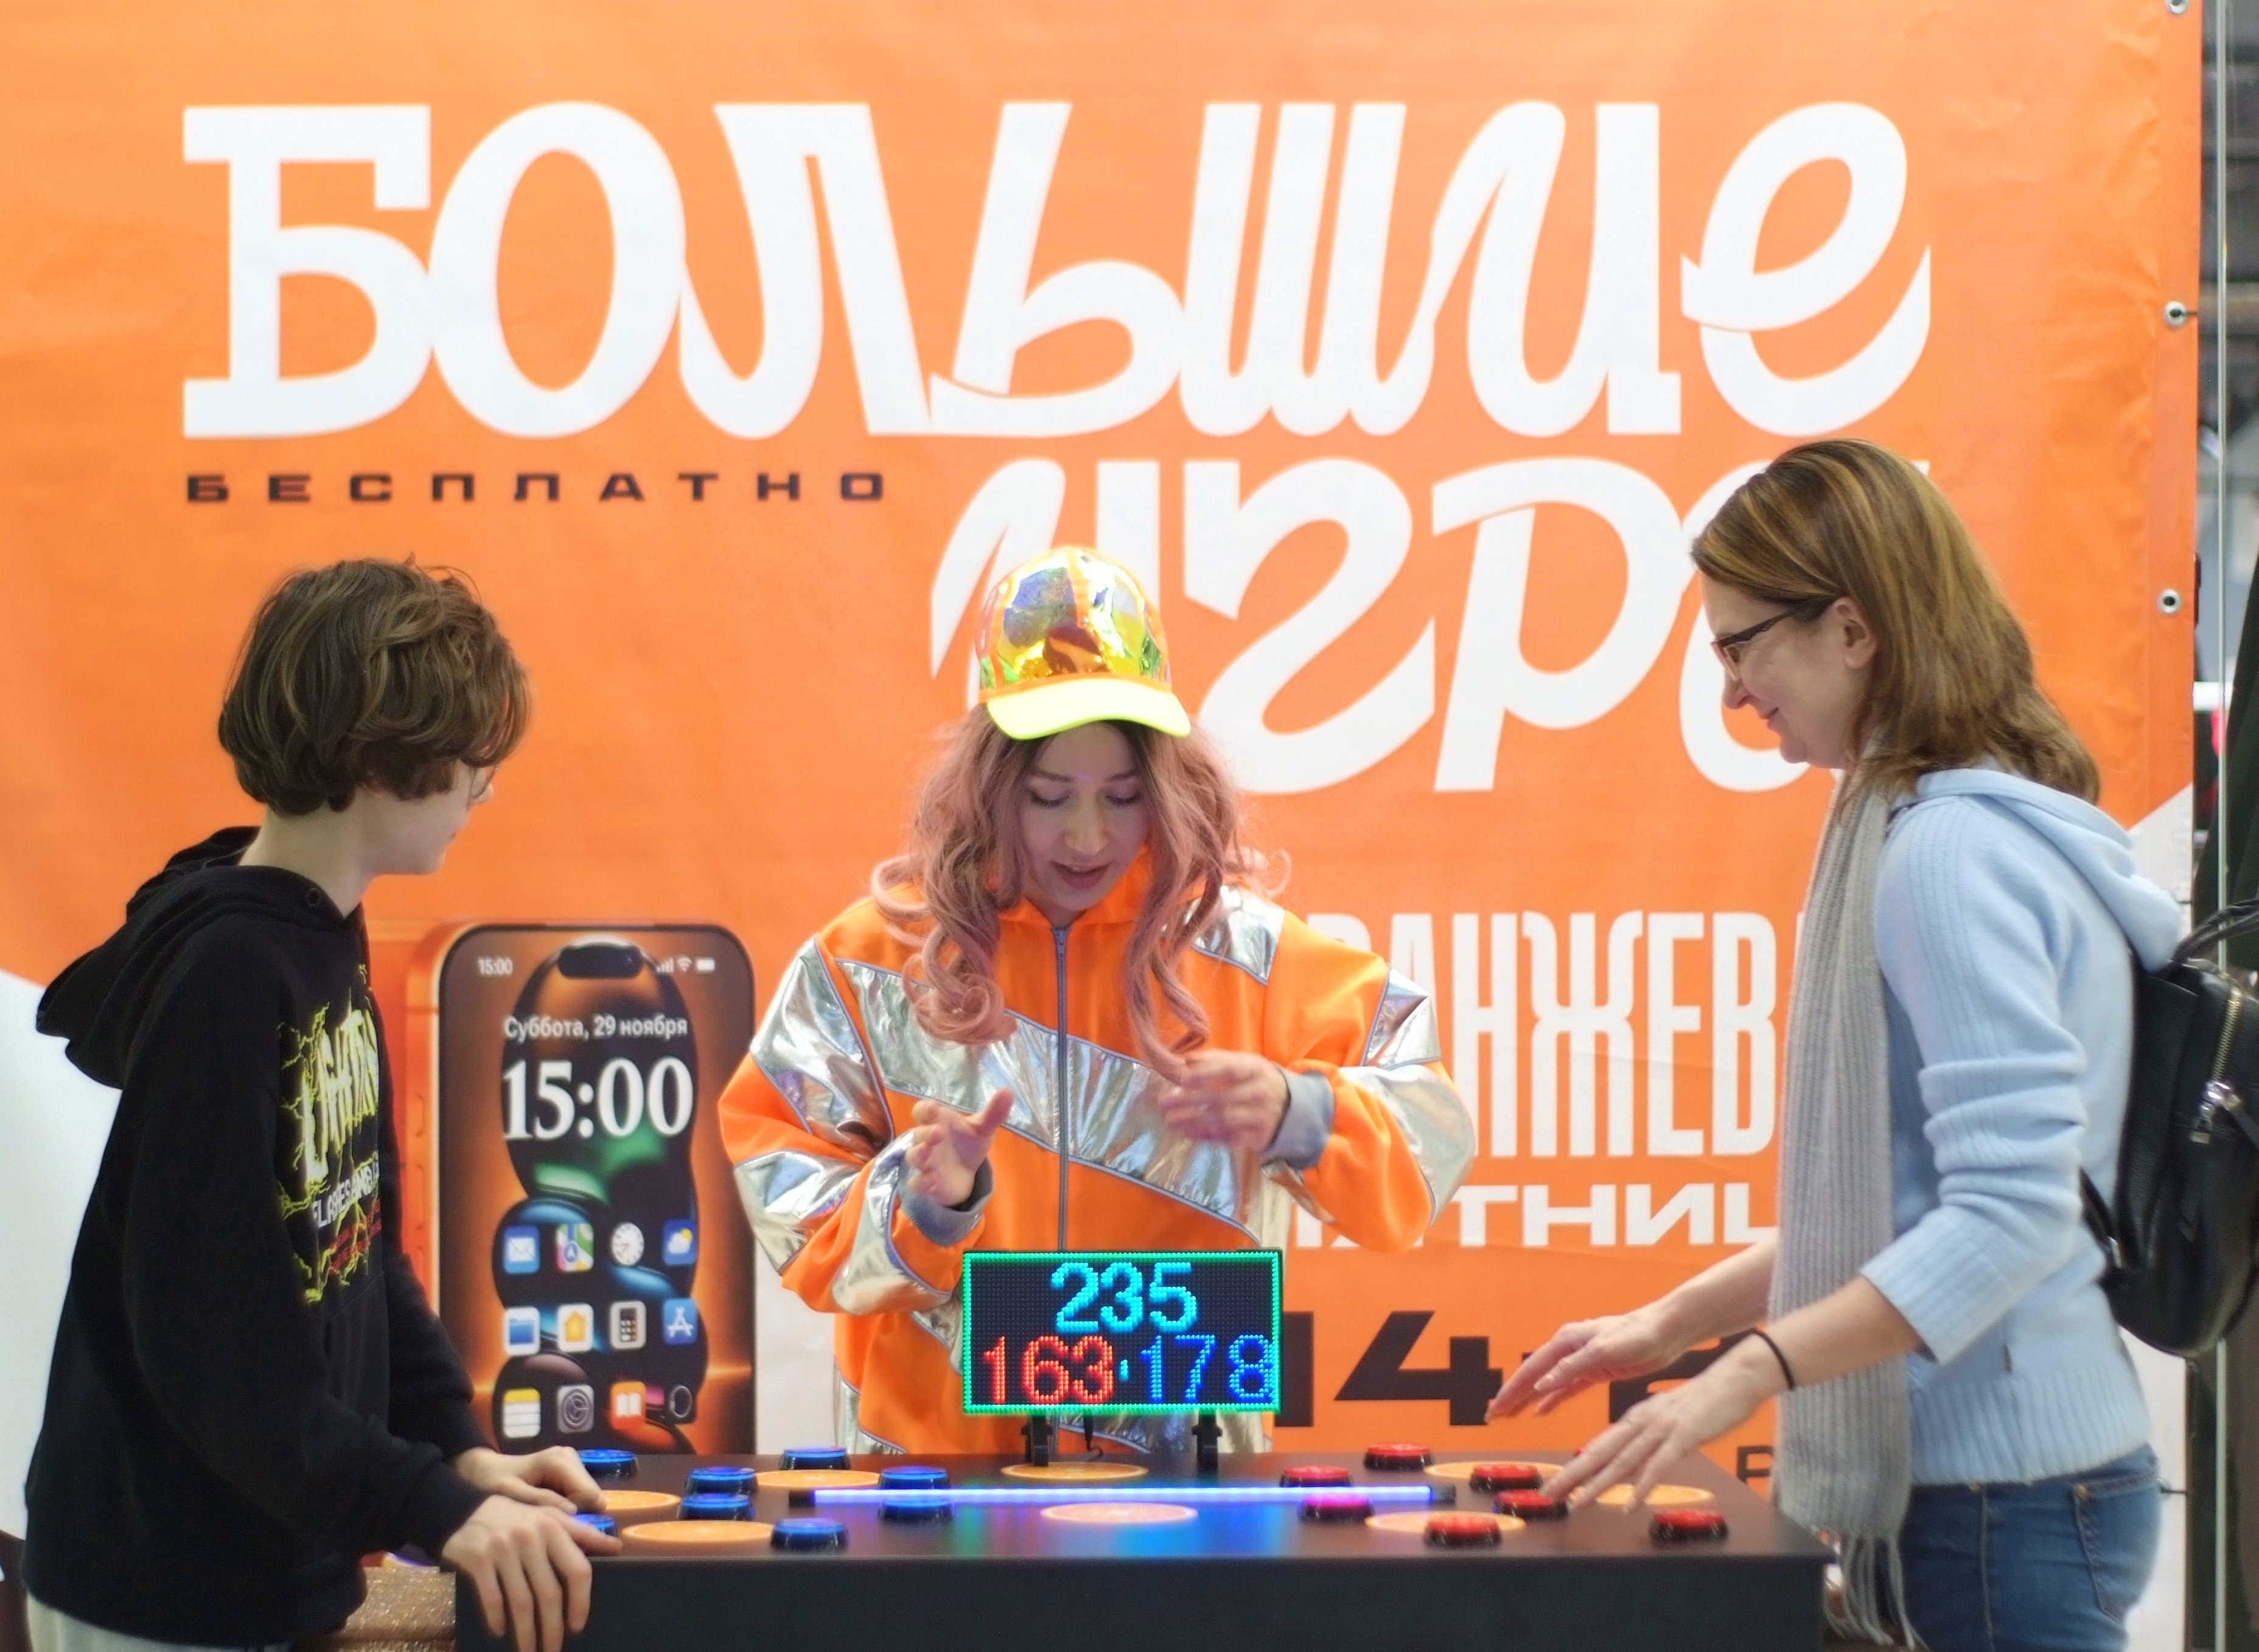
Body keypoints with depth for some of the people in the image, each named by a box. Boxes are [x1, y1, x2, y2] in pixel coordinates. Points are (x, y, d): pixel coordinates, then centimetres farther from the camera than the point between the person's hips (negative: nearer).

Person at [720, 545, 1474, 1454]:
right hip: (931, 1448, -1)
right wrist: (917, 1208, -15)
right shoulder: (873, 964, 4)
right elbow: (791, 1205, 4)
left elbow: (1425, 1138, 1)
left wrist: (1296, 1115, -17)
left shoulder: (1244, 952, 3)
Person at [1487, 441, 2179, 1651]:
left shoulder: (1956, 849, -16)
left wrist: (1745, 1376, -26)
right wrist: (1674, 1321, 16)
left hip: (2000, 1499, -9)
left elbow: (2012, 1211, -23)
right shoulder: (1908, 827, 14)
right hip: (1935, 1472, 9)